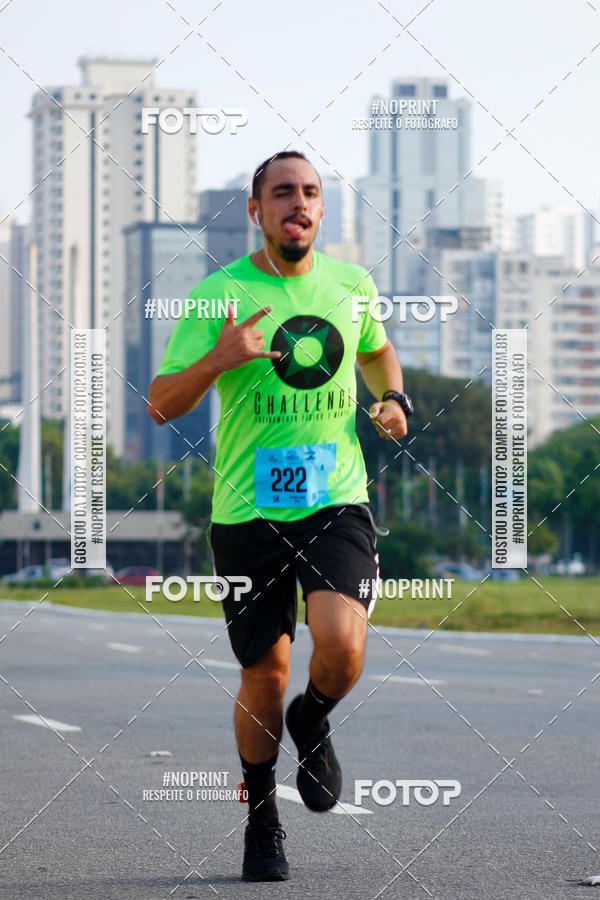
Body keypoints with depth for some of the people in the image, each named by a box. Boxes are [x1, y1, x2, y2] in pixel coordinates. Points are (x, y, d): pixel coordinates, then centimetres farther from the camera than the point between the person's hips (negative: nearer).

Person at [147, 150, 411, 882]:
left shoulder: (352, 284, 7)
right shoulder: (220, 294, -4)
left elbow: (377, 350, 29)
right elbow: (159, 404, -6)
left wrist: (394, 398, 7)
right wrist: (218, 359, -24)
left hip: (336, 501, 1)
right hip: (248, 512, -1)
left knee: (341, 643, -22)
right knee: (265, 674, 4)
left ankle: (312, 724, 14)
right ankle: (261, 817, 29)